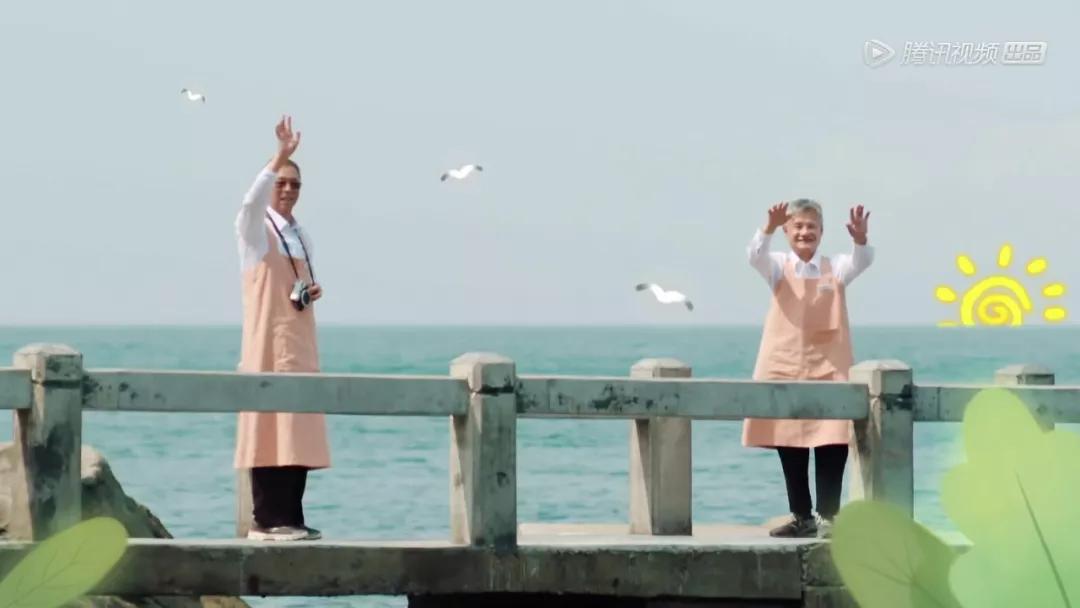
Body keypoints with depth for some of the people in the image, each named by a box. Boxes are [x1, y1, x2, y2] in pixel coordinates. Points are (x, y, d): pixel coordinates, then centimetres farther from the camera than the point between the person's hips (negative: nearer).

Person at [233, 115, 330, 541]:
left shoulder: (300, 235, 19)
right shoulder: (256, 229, -3)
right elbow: (252, 201, -26)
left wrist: (313, 292, 3)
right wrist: (280, 157, -36)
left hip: (301, 343, 7)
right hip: (268, 341, -7)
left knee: (299, 432, 5)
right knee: (269, 427, -10)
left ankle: (291, 518, 8)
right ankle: (267, 520, -11)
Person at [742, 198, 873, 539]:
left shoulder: (836, 268, 4)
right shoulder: (779, 267, 4)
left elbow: (863, 261, -16)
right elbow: (755, 257, -17)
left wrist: (860, 238, -40)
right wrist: (769, 228, -38)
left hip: (829, 370, -1)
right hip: (784, 369, 1)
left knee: (832, 446, -7)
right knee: (789, 447, 7)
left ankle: (828, 517, -1)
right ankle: (801, 517, 16)